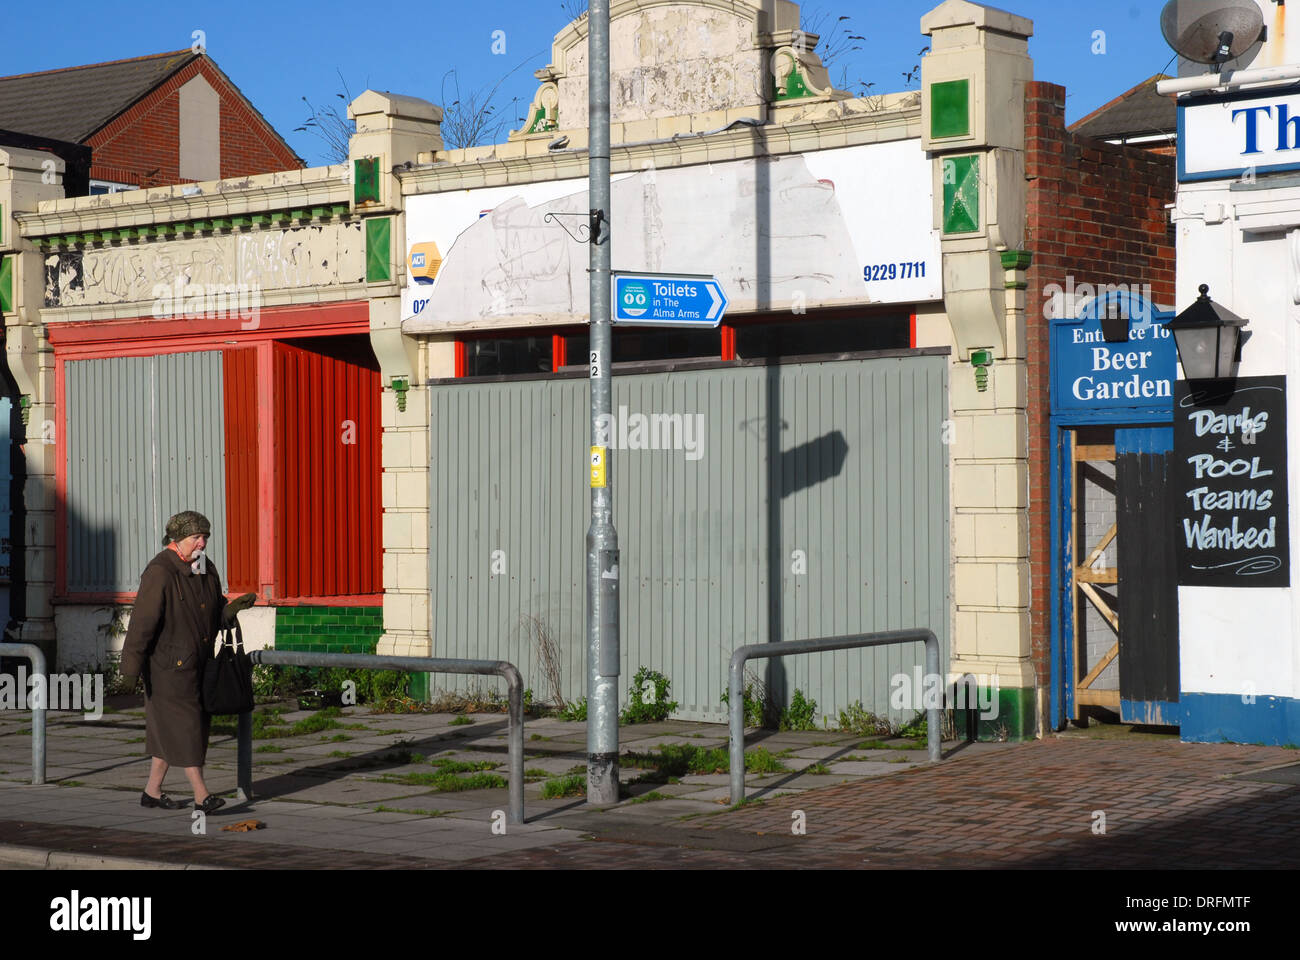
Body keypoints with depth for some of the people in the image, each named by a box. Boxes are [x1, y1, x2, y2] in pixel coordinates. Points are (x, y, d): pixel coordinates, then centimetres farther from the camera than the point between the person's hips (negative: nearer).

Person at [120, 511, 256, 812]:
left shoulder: (205, 568, 9)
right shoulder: (160, 572, -16)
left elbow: (217, 614, 16)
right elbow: (142, 620, -20)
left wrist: (234, 607, -6)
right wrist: (131, 664, -22)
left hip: (198, 662, 8)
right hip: (169, 665, -8)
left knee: (170, 731, 13)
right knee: (183, 727, -8)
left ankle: (152, 791, 22)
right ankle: (201, 795, -8)